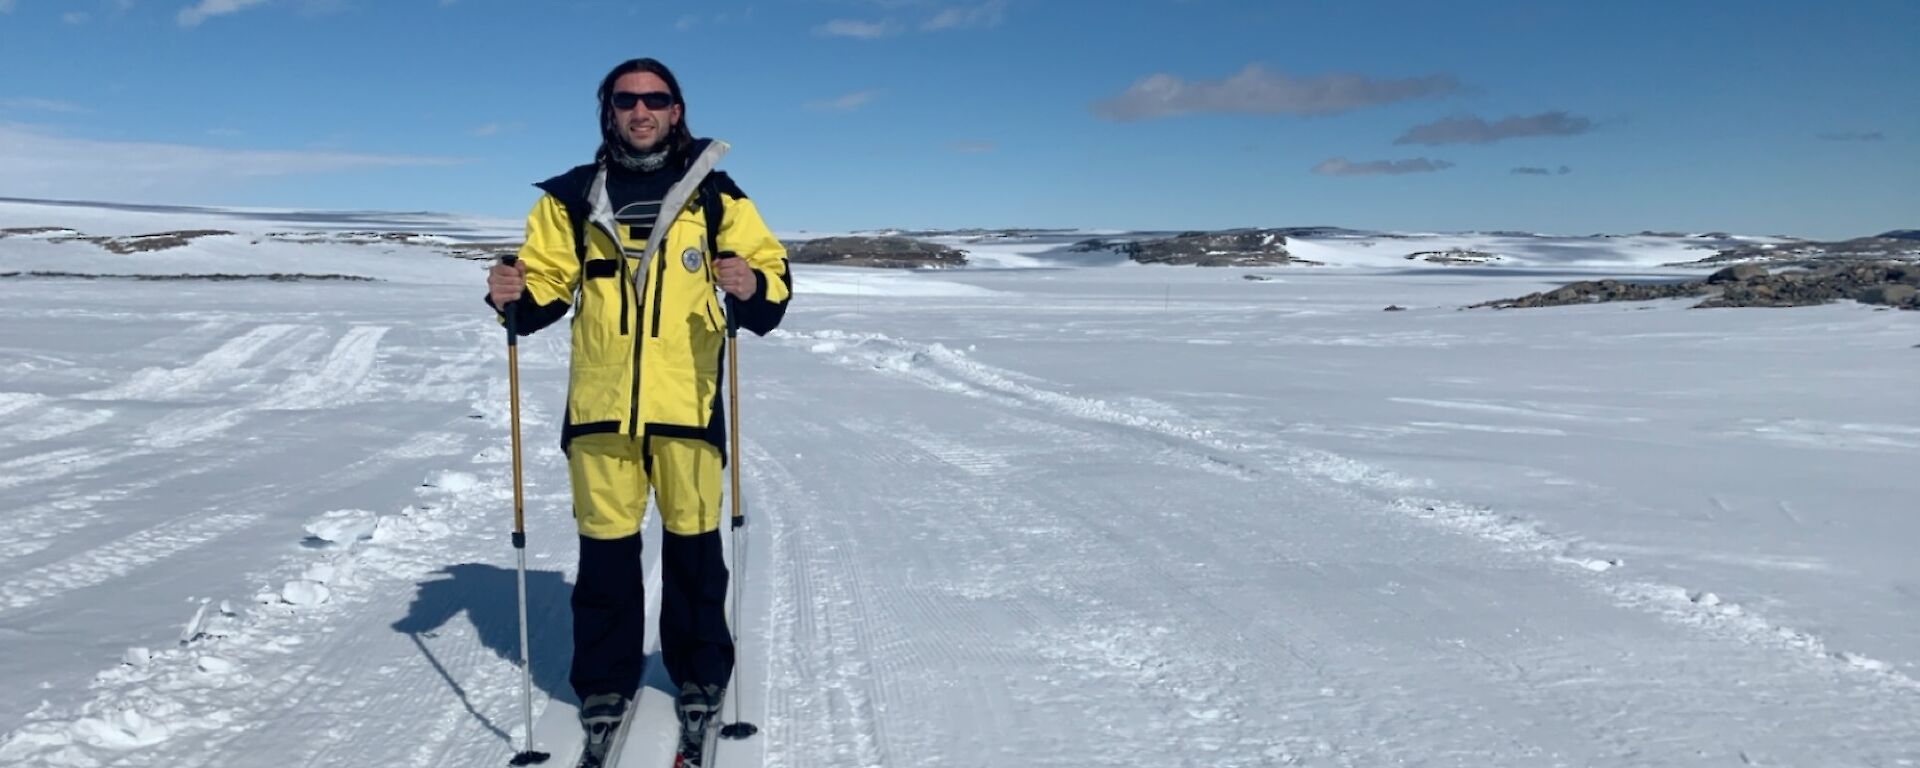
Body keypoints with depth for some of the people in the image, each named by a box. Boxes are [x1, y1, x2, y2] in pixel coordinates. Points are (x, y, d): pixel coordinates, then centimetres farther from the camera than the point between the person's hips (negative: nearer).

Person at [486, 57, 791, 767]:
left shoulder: (714, 195, 5)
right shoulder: (573, 197, 8)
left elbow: (772, 271, 2)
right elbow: (549, 282, 12)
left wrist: (753, 288, -20)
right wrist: (514, 298, -10)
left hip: (687, 403, -1)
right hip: (599, 406, 1)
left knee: (693, 545, 7)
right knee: (605, 549, 9)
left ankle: (700, 676, 25)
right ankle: (606, 682, 24)